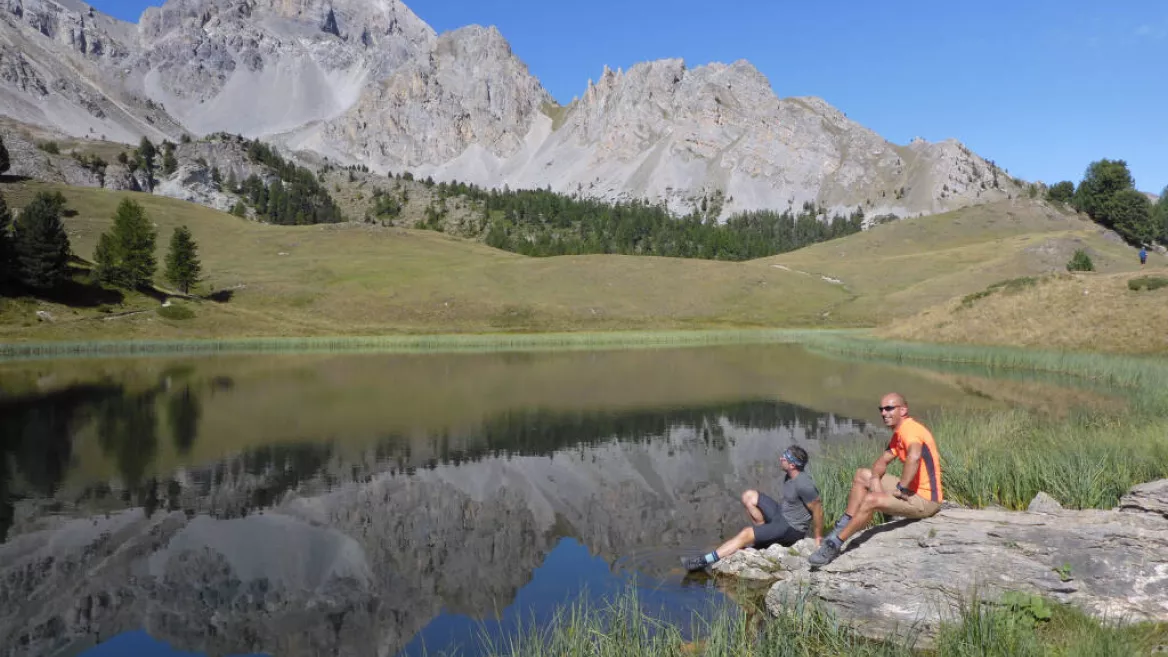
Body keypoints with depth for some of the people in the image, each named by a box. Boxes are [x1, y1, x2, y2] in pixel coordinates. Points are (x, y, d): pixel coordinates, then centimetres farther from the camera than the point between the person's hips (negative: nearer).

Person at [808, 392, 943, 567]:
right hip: (912, 489, 11)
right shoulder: (898, 434, 12)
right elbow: (882, 461, 16)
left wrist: (902, 489, -29)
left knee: (871, 500, -26)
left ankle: (834, 544, -13)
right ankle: (843, 526, 10)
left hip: (926, 499, -11)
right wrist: (875, 479, -7)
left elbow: (914, 456, -41)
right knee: (862, 475, 13)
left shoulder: (909, 429, -21)